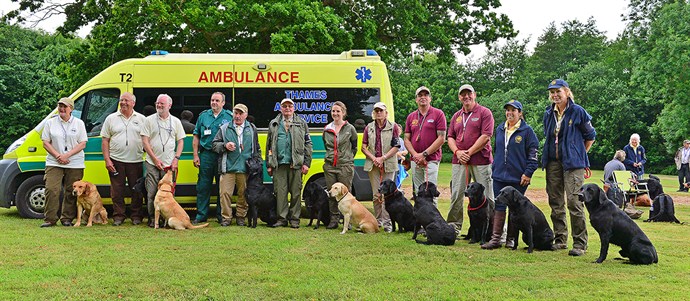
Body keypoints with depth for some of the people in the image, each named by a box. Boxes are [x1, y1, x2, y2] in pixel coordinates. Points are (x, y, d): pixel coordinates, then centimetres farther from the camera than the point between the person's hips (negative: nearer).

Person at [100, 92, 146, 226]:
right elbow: (105, 140, 6)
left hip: (136, 161, 0)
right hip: (116, 160, 0)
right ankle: (118, 216, 11)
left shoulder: (141, 119, 7)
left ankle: (137, 216, 13)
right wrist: (107, 159, -3)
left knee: (137, 190, 4)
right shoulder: (111, 118, 8)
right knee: (117, 190, 2)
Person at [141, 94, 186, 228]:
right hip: (152, 164, -1)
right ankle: (152, 219, 7)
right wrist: (155, 159, -7)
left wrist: (176, 159, -2)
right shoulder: (149, 120, 5)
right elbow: (145, 141, 0)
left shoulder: (175, 121, 11)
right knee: (151, 193, -2)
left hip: (170, 164, 1)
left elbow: (180, 141, 12)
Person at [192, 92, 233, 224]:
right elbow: (196, 137, 10)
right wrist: (195, 155, 4)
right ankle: (201, 215, 8)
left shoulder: (229, 117, 4)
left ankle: (221, 215, 12)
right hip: (206, 155, 1)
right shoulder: (203, 116, 9)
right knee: (203, 186, 2)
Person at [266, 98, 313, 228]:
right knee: (280, 192, -1)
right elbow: (269, 145, 14)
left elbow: (308, 144, 7)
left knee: (296, 192, 0)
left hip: (296, 164, -1)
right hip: (279, 164, 1)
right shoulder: (273, 124, 15)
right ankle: (282, 218, 6)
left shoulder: (301, 124, 11)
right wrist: (269, 164, 7)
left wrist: (306, 163, -2)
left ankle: (294, 219, 8)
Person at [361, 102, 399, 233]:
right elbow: (363, 147, 8)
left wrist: (383, 158, -11)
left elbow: (396, 147, -2)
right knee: (376, 195, 4)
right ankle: (378, 220, 14)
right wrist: (373, 158, -8)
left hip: (388, 165, -2)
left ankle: (387, 222, -5)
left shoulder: (393, 127, 4)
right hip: (373, 165, 3)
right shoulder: (369, 127, 11)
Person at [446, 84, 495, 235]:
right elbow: (450, 137, 16)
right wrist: (457, 152, -4)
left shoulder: (484, 112, 0)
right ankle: (453, 228, 10)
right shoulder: (456, 116, 18)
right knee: (456, 195, 3)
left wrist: (469, 152, -12)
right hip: (459, 161, 5)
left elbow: (486, 136, -9)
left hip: (481, 161, -5)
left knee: (486, 196, -3)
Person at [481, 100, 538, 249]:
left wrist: (528, 173, -11)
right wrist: (494, 168, 18)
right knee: (499, 207, 1)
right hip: (499, 176, 4)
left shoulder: (527, 130, -4)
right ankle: (495, 238, 1)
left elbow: (533, 153, -6)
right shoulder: (499, 129, 12)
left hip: (518, 178, -4)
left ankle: (511, 239, 13)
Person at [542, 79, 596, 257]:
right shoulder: (548, 114, 11)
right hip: (553, 162, 6)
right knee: (556, 203, 8)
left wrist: (580, 155, 7)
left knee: (574, 201, -11)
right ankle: (560, 240, 19)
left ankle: (580, 244, -6)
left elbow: (590, 136, 5)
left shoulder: (578, 112, -4)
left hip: (573, 163, -6)